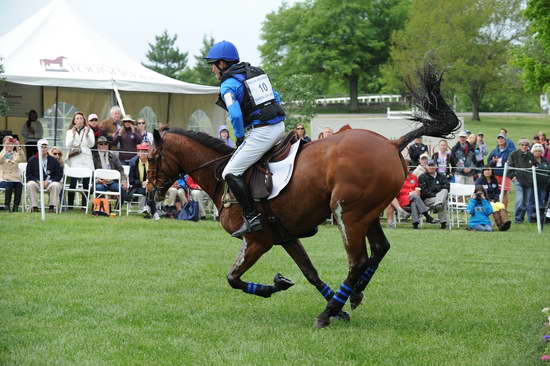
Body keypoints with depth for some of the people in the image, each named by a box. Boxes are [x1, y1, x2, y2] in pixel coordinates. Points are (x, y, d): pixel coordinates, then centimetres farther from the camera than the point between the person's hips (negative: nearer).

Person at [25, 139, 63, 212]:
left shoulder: (53, 160, 8)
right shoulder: (32, 160, 8)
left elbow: (59, 174, 3)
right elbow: (28, 175, 3)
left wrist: (49, 181, -12)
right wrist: (38, 181, -13)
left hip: (50, 182, 0)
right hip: (37, 182, 0)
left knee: (56, 185, -33)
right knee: (30, 184, -32)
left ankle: (52, 206, -24)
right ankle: (34, 207, -27)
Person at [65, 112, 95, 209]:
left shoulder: (89, 131, 10)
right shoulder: (70, 132, 12)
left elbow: (91, 144, -1)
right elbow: (68, 145, 0)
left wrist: (87, 134, -14)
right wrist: (73, 135, -11)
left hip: (86, 159, 0)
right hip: (74, 160, 0)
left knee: (86, 183, -2)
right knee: (73, 182, -9)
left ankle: (84, 205, 3)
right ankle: (70, 205, -5)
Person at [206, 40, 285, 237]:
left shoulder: (228, 85, -7)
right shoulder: (257, 72, 18)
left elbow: (235, 115, -21)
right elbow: (276, 98, 25)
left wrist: (240, 137, -4)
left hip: (261, 132, -9)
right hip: (279, 126, 9)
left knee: (231, 173, -5)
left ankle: (252, 217, -11)